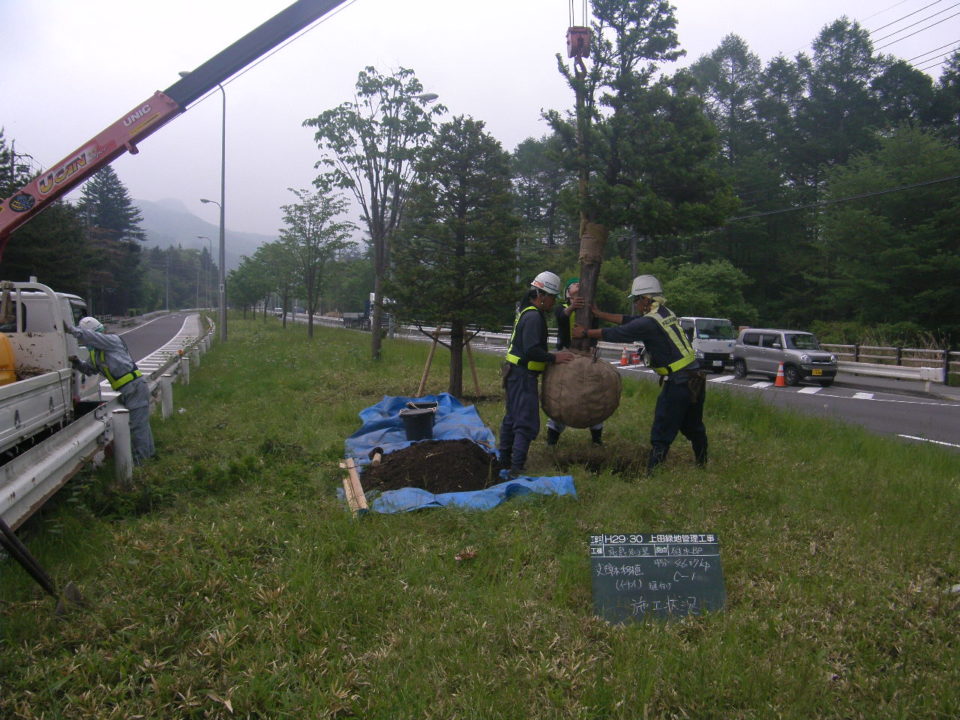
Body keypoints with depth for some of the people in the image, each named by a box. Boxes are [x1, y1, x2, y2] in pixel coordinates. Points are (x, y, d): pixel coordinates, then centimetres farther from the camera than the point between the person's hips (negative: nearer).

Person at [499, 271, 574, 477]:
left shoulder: (526, 310, 16)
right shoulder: (533, 316, -18)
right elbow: (532, 351, -26)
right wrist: (554, 357, -20)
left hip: (515, 373, 11)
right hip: (523, 375, -11)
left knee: (512, 418, 19)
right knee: (527, 423, -10)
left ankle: (505, 459, 29)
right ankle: (517, 468, -11)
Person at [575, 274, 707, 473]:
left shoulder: (650, 323, -15)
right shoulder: (666, 314, 12)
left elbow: (616, 334, -9)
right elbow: (627, 320, 17)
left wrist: (585, 333, 4)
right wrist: (598, 313, 19)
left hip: (678, 383, -9)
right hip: (696, 379, 9)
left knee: (661, 434, -3)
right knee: (693, 427, 24)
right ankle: (702, 465, 38)